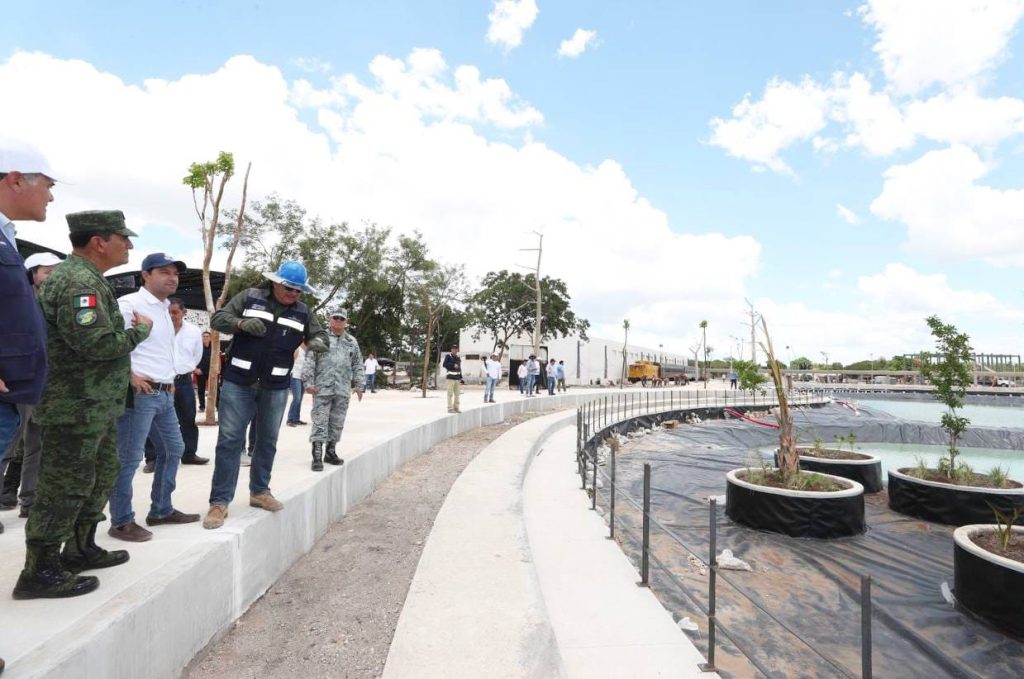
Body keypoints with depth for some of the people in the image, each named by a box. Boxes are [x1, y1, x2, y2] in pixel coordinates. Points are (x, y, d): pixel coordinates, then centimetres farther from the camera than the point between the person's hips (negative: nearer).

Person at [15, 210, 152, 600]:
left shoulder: (84, 278, 15)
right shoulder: (78, 282, -19)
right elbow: (99, 343, -27)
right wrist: (141, 330, -12)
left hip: (95, 405, 11)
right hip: (77, 407, -11)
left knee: (100, 476, 19)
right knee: (66, 486, -2)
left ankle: (80, 549, 31)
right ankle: (40, 572, 11)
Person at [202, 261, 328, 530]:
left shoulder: (303, 312, 6)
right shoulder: (249, 297, -1)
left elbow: (320, 335, 12)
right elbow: (217, 319, -1)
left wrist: (317, 343, -14)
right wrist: (242, 323, -22)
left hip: (276, 388, 3)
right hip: (238, 383, -3)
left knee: (267, 441, 12)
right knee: (229, 440, -1)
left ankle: (259, 491, 28)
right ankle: (219, 501, 6)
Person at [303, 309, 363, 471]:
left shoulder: (352, 342, 14)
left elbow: (357, 365, 17)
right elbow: (310, 361, -3)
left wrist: (359, 385, 12)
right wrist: (309, 382, -9)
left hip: (343, 390, 4)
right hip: (322, 388, -4)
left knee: (337, 423, 10)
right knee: (320, 422, -5)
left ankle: (330, 452, 22)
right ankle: (317, 456, -2)